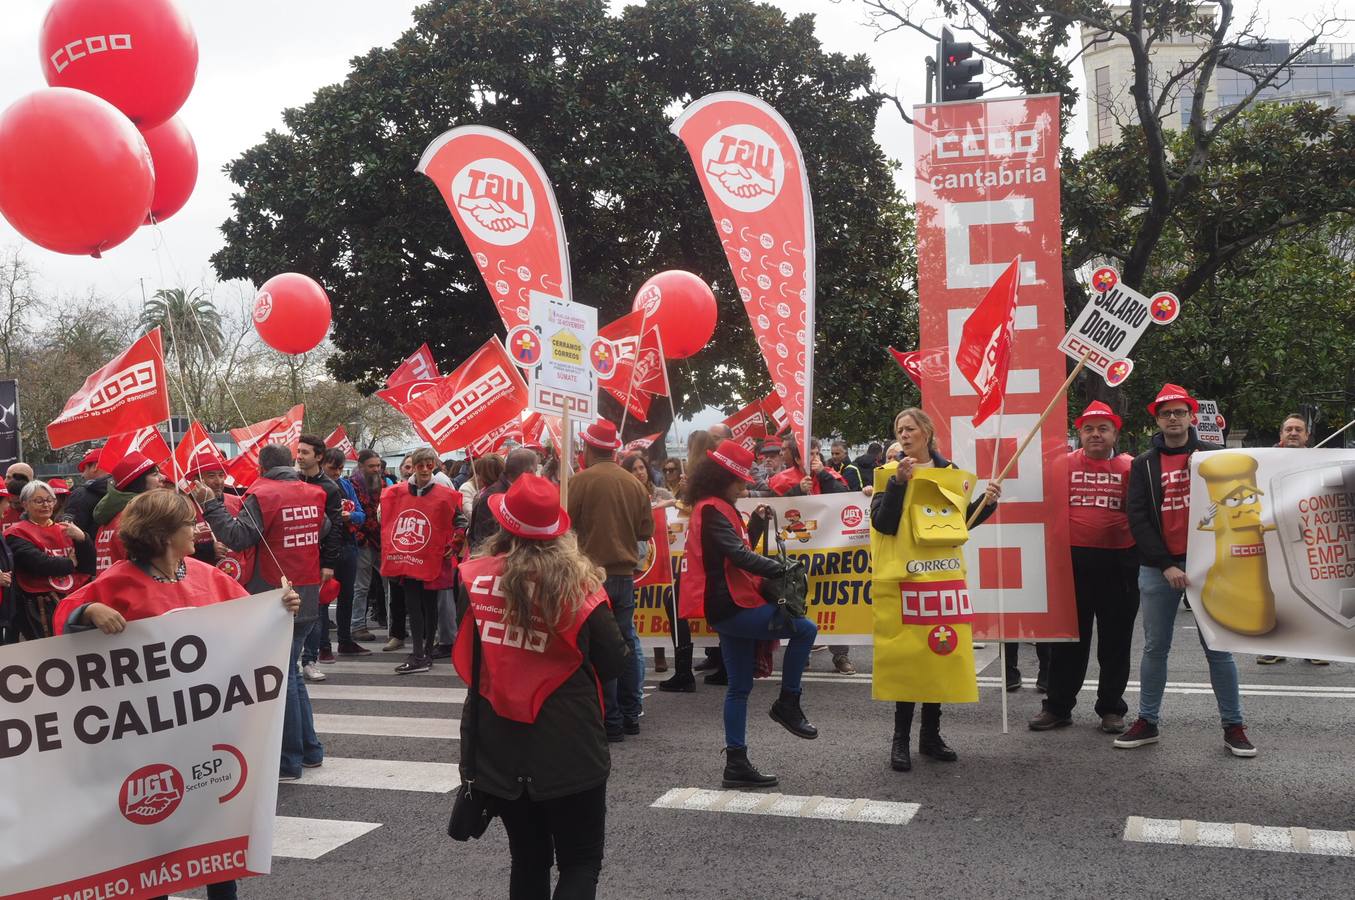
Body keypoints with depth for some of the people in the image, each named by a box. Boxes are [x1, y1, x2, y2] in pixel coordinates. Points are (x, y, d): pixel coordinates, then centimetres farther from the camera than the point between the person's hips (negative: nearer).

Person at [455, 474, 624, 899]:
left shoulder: (474, 578, -6)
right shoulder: (576, 582, -12)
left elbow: (465, 662, 5)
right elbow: (614, 664, -5)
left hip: (498, 748, 3)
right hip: (569, 748, -3)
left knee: (528, 860, 20)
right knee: (581, 861, 10)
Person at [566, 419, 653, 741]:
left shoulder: (580, 481, -11)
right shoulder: (634, 484, 2)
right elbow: (646, 530, 7)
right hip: (625, 573, 5)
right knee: (626, 642, 15)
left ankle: (611, 721, 3)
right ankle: (630, 714, 22)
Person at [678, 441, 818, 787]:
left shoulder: (716, 508, 19)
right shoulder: (712, 510, -13)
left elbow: (737, 548, 21)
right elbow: (739, 555, -24)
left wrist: (756, 523, 9)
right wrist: (781, 569, -28)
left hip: (731, 608, 11)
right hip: (732, 607, -11)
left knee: (739, 687, 11)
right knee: (805, 629, -11)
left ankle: (736, 764, 13)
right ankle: (788, 703, 0)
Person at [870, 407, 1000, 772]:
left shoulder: (951, 473, 12)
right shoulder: (890, 473, 1)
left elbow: (962, 521, 17)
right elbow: (883, 524, -10)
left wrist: (987, 502, 1)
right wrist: (898, 481, -18)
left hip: (946, 576, 4)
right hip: (904, 577, -4)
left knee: (942, 653, 5)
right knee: (905, 655, -5)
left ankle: (930, 734, 19)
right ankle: (901, 739, 5)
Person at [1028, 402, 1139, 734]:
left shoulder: (1130, 466, 1)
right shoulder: (1065, 464, 2)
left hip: (1118, 562, 0)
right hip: (1073, 560, 1)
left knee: (1115, 640, 9)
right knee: (1069, 638, 9)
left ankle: (1111, 708, 22)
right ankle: (1057, 706, 18)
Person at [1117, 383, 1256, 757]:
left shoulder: (1215, 455, 4)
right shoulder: (1143, 464, 6)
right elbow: (1138, 518, -1)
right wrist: (1166, 565, -9)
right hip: (1157, 569, 1)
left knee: (1218, 648, 2)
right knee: (1155, 648, 8)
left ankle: (1233, 726, 12)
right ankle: (1147, 722, 17)